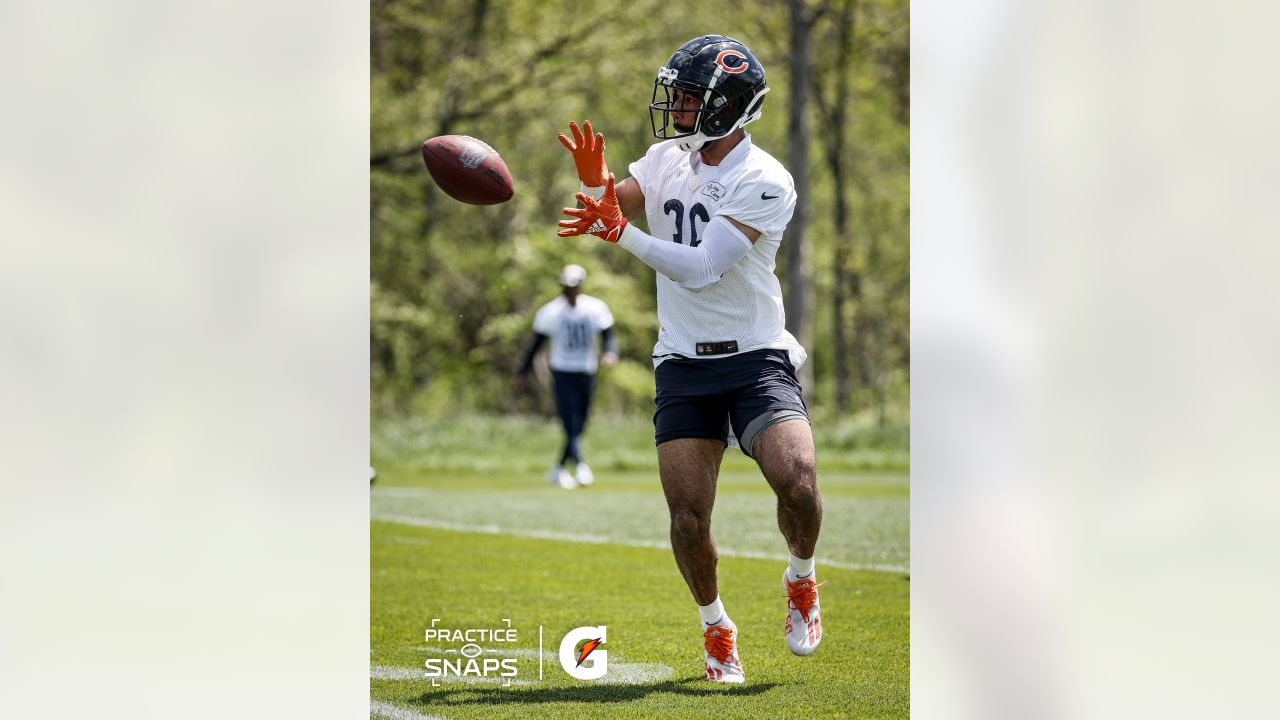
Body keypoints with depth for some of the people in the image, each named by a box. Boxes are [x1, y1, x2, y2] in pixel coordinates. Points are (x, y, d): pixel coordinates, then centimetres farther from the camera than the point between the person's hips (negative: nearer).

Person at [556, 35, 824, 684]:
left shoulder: (764, 183, -13)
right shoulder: (666, 161, 7)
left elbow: (700, 269, -22)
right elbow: (605, 213, 0)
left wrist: (621, 232, -28)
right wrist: (595, 184, -21)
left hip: (756, 357, -4)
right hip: (684, 364, 4)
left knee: (797, 484, -23)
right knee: (688, 515, -5)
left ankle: (801, 580, 8)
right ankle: (715, 626, 19)